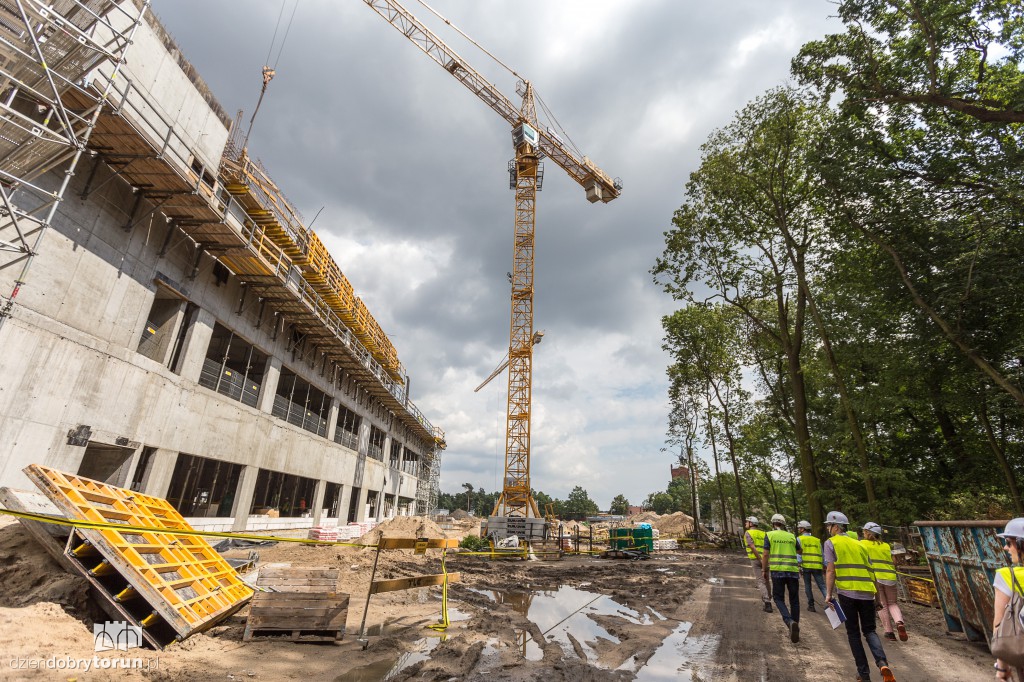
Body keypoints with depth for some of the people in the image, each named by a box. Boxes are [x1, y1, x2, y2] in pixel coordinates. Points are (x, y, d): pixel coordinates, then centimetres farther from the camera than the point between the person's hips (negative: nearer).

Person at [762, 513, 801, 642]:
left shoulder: (770, 535, 2)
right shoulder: (792, 536, 9)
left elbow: (765, 554, -1)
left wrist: (764, 570, 9)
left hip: (777, 570, -2)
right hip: (793, 570, 3)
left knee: (779, 598, 7)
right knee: (794, 600, 14)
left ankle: (790, 621, -16)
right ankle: (795, 630, 17)